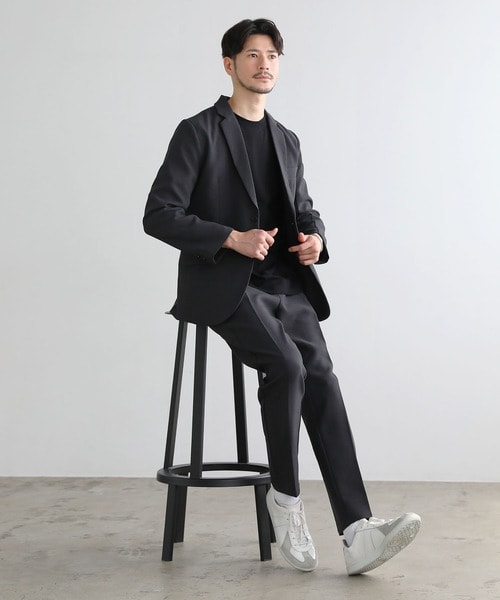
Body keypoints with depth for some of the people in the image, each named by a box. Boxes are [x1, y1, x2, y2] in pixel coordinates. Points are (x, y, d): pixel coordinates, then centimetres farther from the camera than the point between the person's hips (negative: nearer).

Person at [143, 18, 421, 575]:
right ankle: (285, 496, -6)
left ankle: (358, 533, -24)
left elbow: (303, 208, 27)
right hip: (224, 284, -5)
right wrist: (233, 238, -20)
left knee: (321, 376, -17)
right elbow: (159, 215, -7)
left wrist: (315, 237, 1)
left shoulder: (286, 141, 19)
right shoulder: (198, 132, 1)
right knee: (287, 365, -28)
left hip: (284, 284, 5)